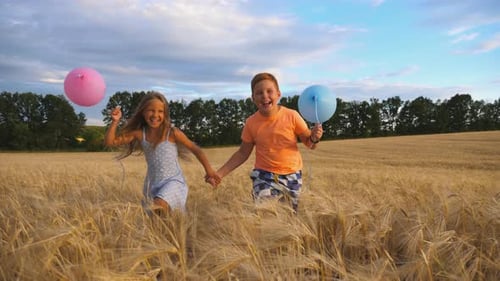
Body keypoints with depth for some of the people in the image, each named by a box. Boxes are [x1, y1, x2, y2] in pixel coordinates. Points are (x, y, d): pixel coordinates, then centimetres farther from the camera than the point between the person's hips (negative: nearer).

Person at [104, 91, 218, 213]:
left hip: (173, 181, -4)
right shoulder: (139, 134, -2)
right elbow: (110, 142, -2)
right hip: (152, 184, 4)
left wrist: (209, 169, 1)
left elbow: (195, 149, -1)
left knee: (159, 206, -32)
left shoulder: (172, 132, -11)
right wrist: (115, 121, -16)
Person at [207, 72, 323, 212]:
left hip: (292, 177, 1)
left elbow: (309, 143, 0)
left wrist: (314, 138, -24)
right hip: (265, 176, 0)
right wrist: (220, 173, -3)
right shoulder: (251, 123, -8)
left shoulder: (292, 116, -11)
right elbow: (242, 153, 4)